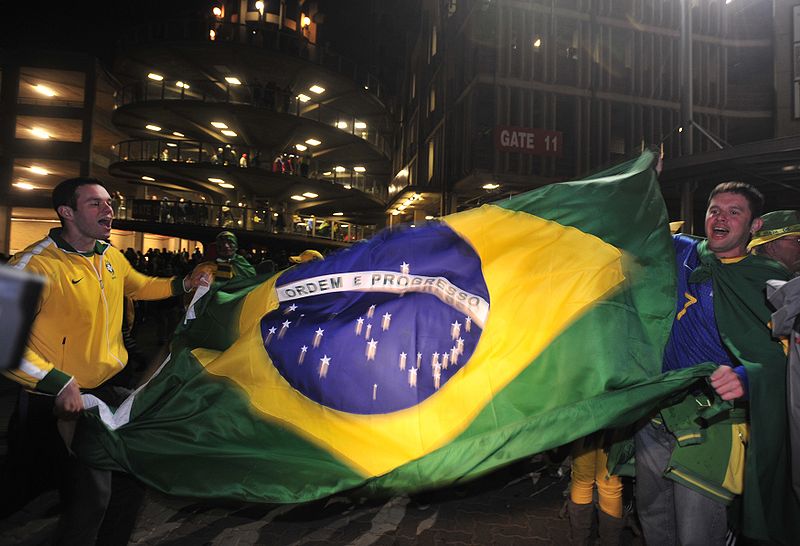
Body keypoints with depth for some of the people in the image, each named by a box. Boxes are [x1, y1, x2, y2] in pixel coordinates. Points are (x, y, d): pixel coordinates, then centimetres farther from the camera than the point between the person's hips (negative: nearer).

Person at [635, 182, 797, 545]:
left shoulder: (770, 280, -3)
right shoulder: (682, 253, 7)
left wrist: (747, 377, -31)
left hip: (711, 426, -4)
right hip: (656, 414, 4)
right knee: (651, 515, 19)